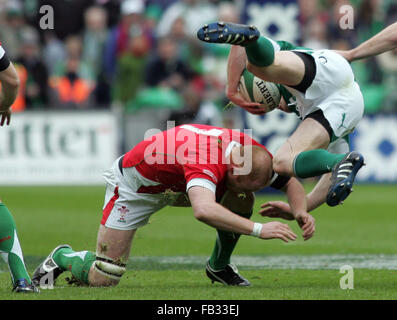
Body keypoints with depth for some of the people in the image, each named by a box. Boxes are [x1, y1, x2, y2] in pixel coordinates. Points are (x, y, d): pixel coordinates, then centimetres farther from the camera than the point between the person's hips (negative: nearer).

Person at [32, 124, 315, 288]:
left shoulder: (253, 153, -20)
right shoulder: (205, 161, -45)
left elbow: (290, 181, -6)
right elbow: (204, 211, -63)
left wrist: (301, 212, -27)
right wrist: (259, 229, -63)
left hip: (177, 185, 7)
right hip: (134, 184, -7)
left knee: (241, 199, -13)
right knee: (102, 279, -10)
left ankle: (219, 266, 7)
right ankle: (62, 258, 22)